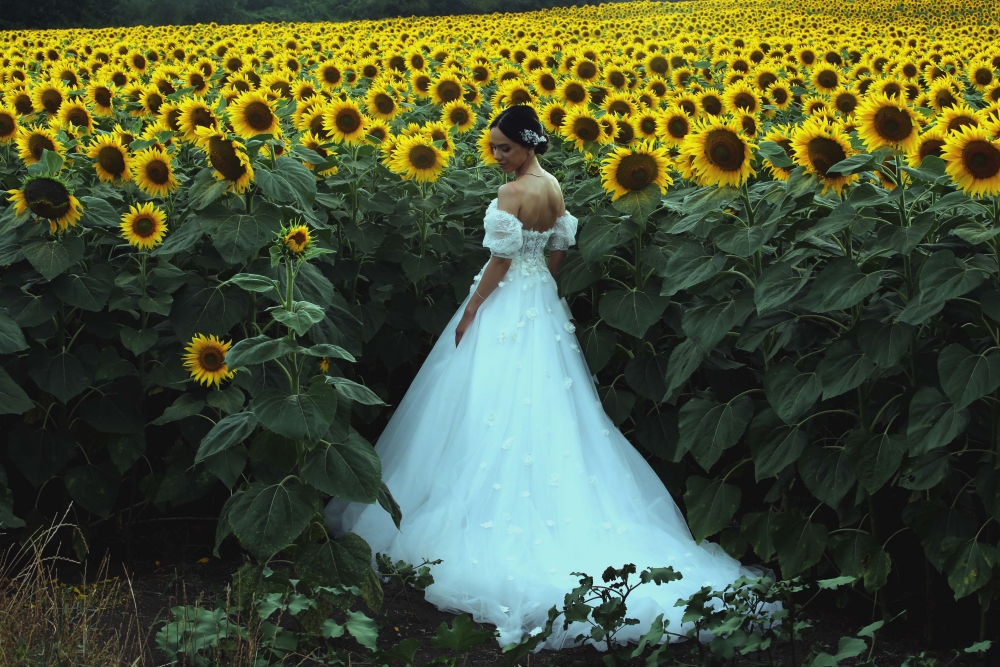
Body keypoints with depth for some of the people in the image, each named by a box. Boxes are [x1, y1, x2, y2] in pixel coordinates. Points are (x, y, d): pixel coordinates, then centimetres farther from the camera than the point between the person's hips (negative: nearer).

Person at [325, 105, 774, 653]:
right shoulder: (554, 188, 6)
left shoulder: (512, 194, -19)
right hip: (542, 305, 9)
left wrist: (469, 313, -11)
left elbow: (501, 259, -18)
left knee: (496, 411, -2)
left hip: (505, 306, -9)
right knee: (544, 408, 11)